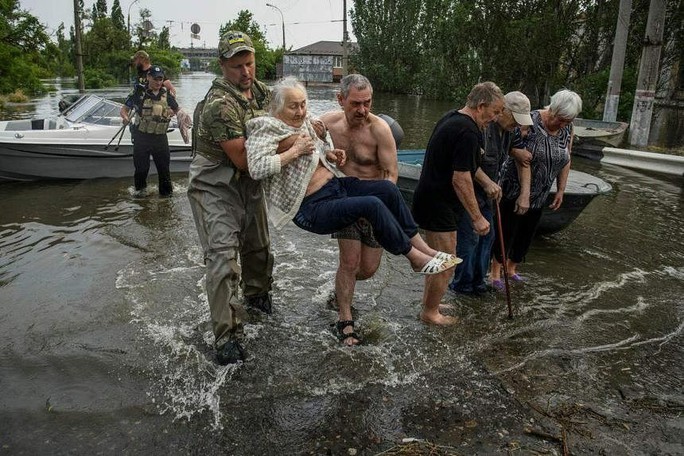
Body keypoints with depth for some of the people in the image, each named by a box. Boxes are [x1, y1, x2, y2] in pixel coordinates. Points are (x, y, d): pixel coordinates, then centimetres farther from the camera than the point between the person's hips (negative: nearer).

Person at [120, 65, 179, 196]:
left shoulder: (167, 96, 4)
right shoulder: (138, 94, -4)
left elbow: (177, 109, 20)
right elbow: (123, 109, 2)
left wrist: (172, 112, -3)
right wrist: (126, 118, -20)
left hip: (160, 138, 2)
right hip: (141, 137, -2)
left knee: (164, 166, 5)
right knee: (141, 166, 9)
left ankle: (166, 191, 18)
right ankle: (140, 188, 33)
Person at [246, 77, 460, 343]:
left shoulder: (304, 122, 11)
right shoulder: (266, 130, -13)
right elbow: (256, 168, -29)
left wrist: (328, 154, 7)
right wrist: (295, 151, -24)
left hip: (335, 184, 8)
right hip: (312, 209, -8)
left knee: (387, 188, -12)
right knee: (373, 205, -27)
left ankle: (423, 247, -4)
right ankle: (416, 259, -10)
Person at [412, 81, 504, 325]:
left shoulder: (451, 118, 10)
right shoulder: (468, 132, -22)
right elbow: (460, 179, -24)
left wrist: (487, 182, 17)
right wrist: (477, 218, -18)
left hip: (428, 199, 11)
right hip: (439, 205, -10)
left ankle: (428, 303, 36)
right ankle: (430, 313, 18)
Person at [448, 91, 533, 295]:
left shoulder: (507, 130, 5)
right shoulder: (482, 127, -24)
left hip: (485, 193, 10)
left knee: (487, 235, 13)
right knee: (469, 238, -4)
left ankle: (477, 280, 27)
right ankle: (462, 284, 12)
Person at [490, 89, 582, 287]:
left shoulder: (567, 129, -1)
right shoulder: (530, 122, -20)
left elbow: (565, 161, 9)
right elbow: (523, 161, -25)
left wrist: (560, 191, 8)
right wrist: (524, 194, -29)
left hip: (540, 195, 6)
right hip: (515, 190, -6)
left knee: (527, 233, 13)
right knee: (507, 230, 2)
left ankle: (512, 268, 29)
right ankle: (496, 271, 16)